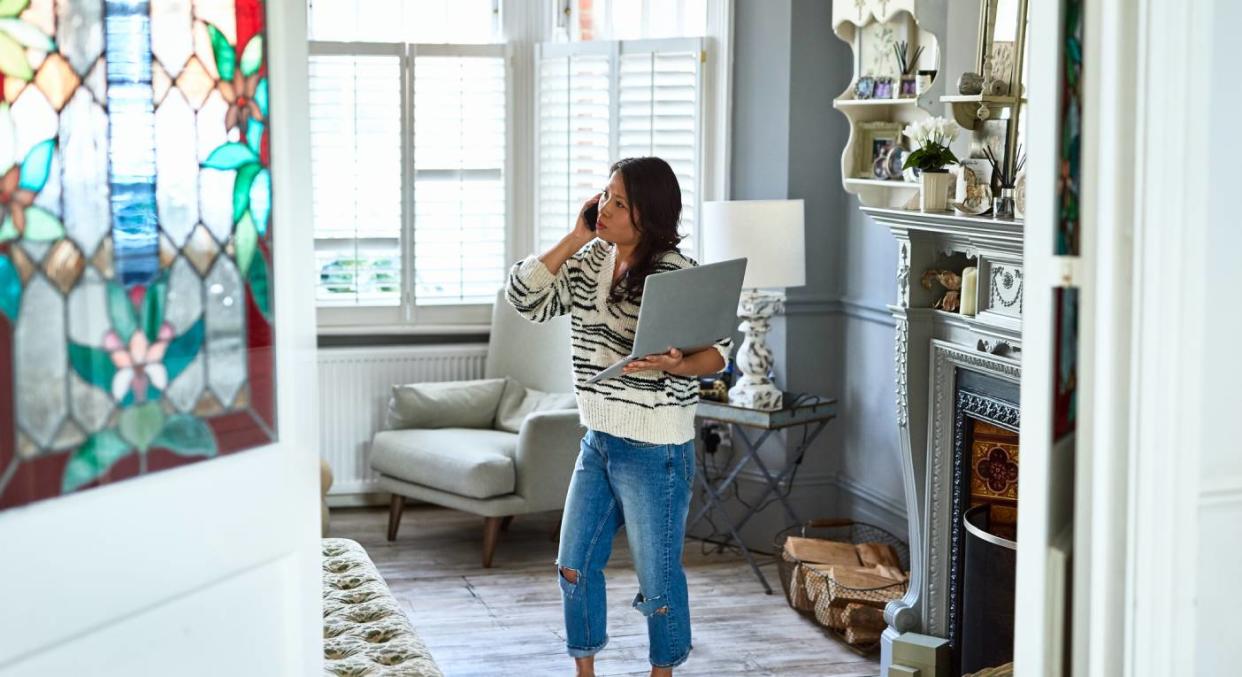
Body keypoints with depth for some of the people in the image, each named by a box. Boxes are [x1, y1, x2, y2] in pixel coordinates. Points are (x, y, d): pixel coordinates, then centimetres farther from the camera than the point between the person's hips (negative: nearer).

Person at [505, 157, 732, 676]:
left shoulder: (676, 274, -16)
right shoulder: (588, 261, 5)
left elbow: (718, 351, -12)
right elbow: (525, 298, -2)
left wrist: (675, 366, -33)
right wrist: (573, 238, -7)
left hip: (655, 451, -7)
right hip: (597, 441, 7)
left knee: (658, 576, 6)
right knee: (574, 565, 14)